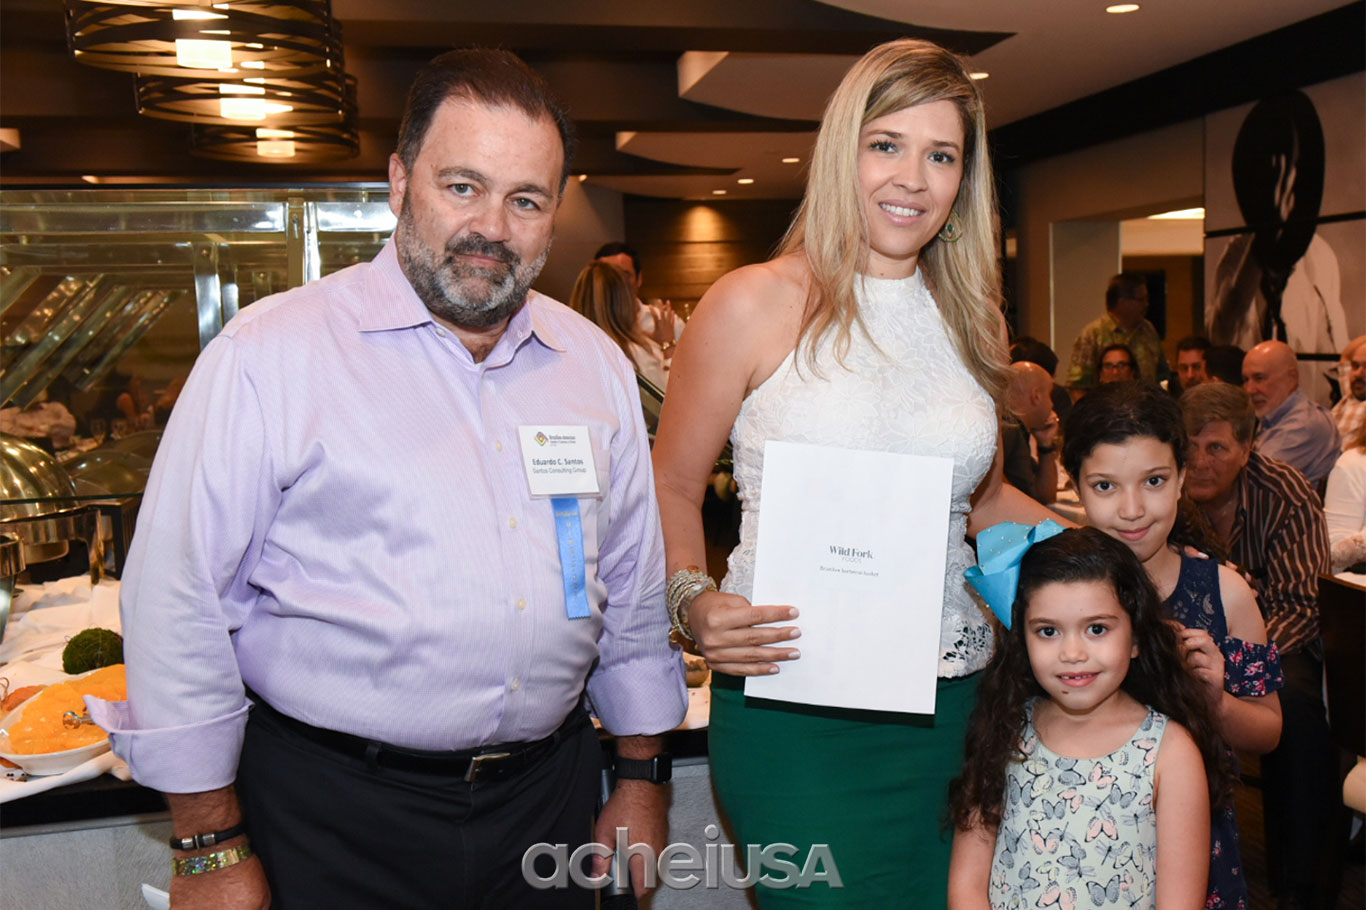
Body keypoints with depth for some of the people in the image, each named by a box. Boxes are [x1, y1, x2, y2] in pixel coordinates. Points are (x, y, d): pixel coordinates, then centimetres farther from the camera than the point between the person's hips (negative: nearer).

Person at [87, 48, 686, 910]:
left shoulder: (596, 364, 4)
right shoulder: (270, 353, -11)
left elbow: (633, 590, 10)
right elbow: (179, 604, -10)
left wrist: (641, 779, 12)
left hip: (547, 797, 4)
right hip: (335, 811, -3)